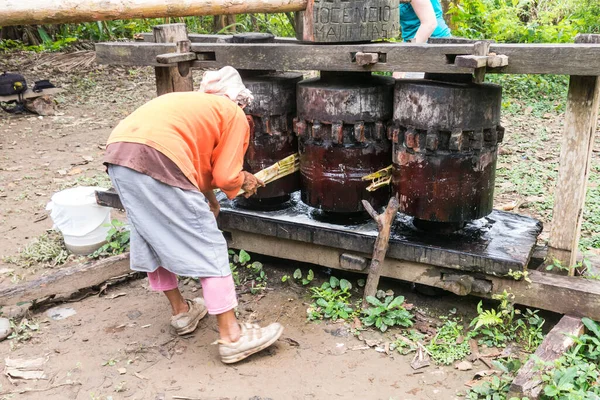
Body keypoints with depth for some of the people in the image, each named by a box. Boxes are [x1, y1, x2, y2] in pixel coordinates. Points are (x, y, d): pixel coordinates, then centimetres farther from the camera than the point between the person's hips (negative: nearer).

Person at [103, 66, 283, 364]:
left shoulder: (192, 104, 35)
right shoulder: (235, 116, 15)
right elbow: (226, 178, 5)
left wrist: (207, 196, 26)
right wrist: (243, 182, 24)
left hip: (118, 153, 8)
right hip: (156, 159, -8)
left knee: (153, 238, 24)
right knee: (208, 248, 2)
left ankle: (181, 312, 38)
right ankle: (232, 337, 7)